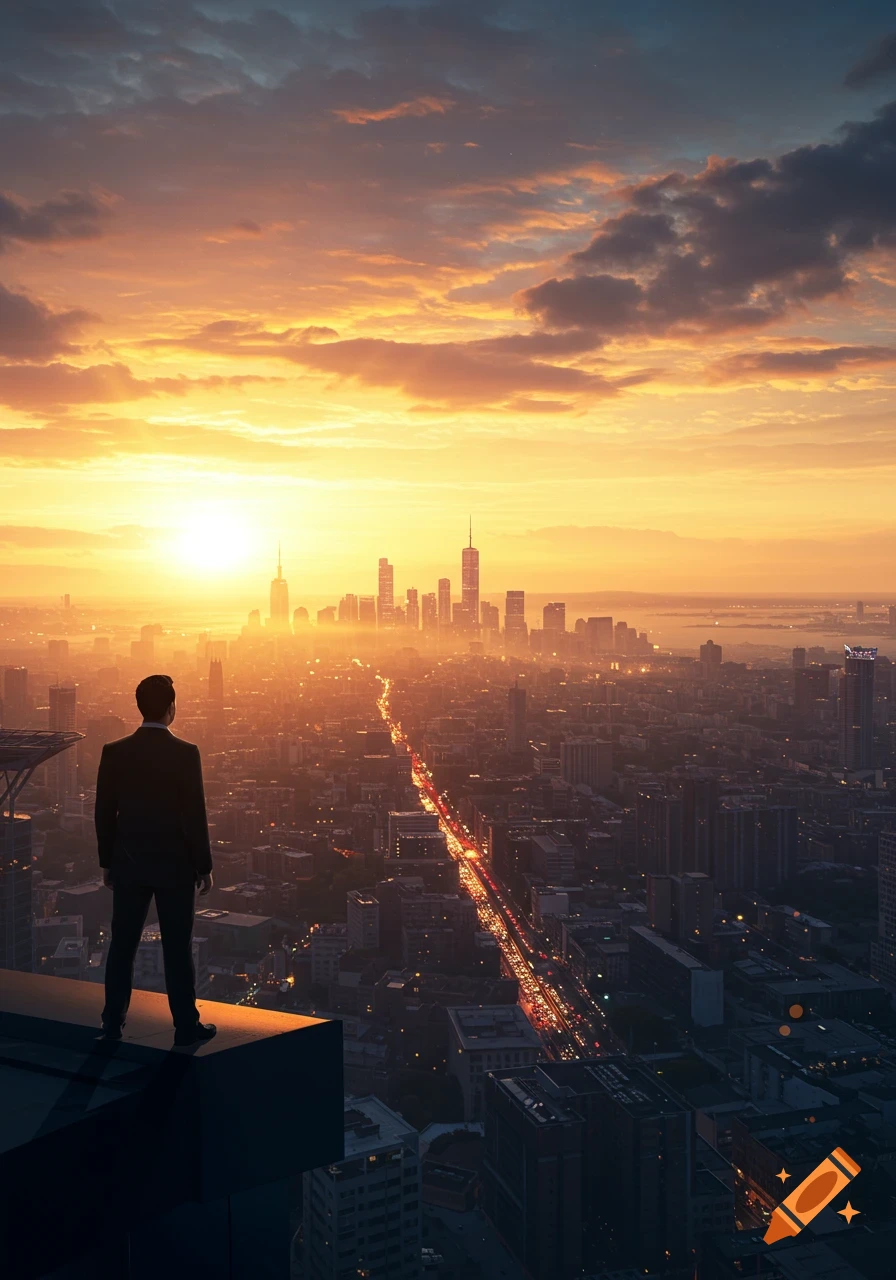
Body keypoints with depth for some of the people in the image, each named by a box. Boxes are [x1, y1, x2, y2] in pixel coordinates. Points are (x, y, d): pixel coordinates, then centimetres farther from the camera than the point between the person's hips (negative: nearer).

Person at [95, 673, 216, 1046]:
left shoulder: (114, 752, -4)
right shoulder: (186, 754, -14)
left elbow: (104, 812, 1)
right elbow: (195, 815, -13)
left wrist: (107, 862, 13)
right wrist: (205, 867, -2)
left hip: (129, 863, 3)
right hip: (175, 865, -3)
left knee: (122, 945, 13)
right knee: (177, 947, 5)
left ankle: (113, 1022, 21)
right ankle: (186, 1025, 13)